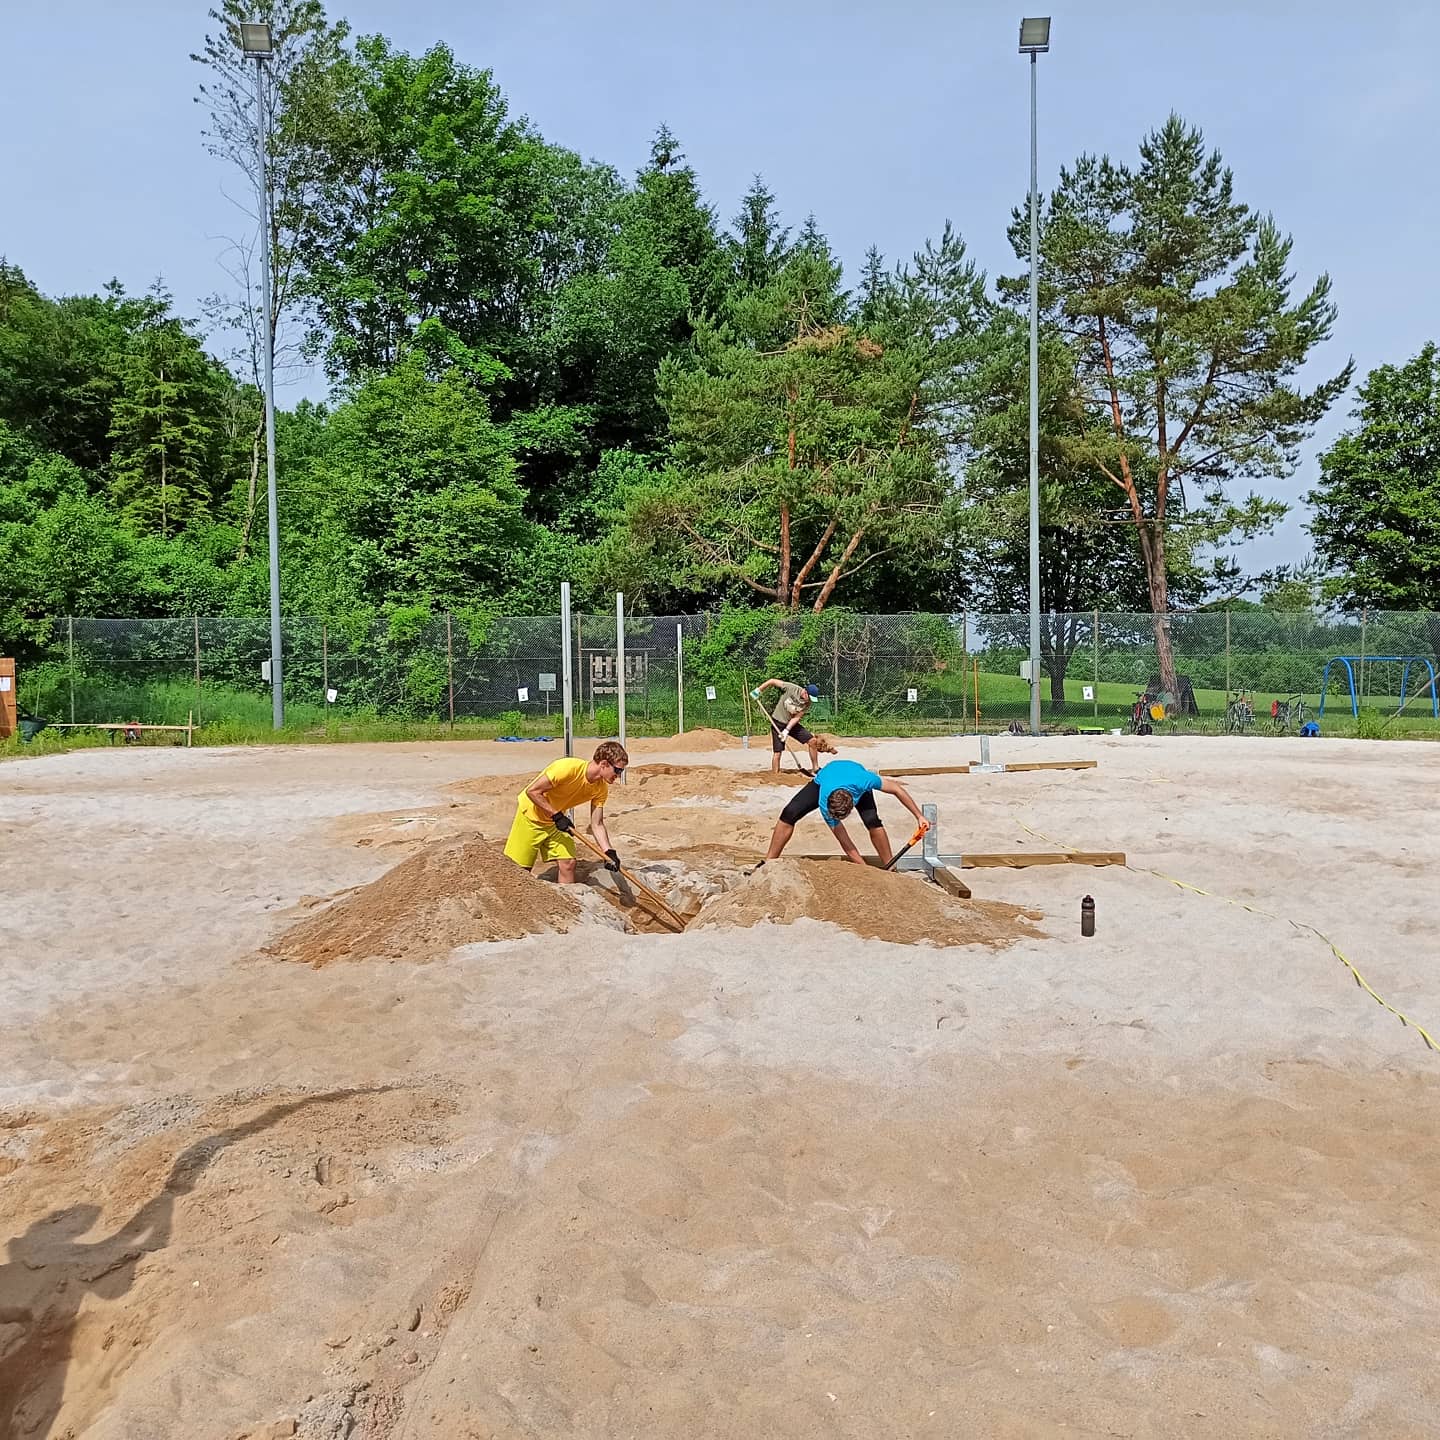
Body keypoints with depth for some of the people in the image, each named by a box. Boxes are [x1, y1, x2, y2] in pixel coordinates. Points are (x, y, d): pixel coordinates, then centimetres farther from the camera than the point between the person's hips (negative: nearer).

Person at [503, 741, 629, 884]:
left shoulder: (601, 788, -11)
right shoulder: (568, 768, -32)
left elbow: (597, 825, -7)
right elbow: (532, 791, -27)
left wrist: (609, 852, -20)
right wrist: (557, 816, -27)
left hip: (557, 820, 6)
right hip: (531, 814, -6)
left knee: (568, 863, -5)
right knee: (519, 870, -2)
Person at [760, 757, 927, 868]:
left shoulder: (863, 780, -45)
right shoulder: (824, 804, -40)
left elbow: (896, 788, -28)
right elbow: (847, 846, -32)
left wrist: (919, 817, -26)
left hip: (854, 779, 1)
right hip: (823, 780, 0)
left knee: (872, 820, -29)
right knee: (789, 813, -19)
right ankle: (769, 863, -7)